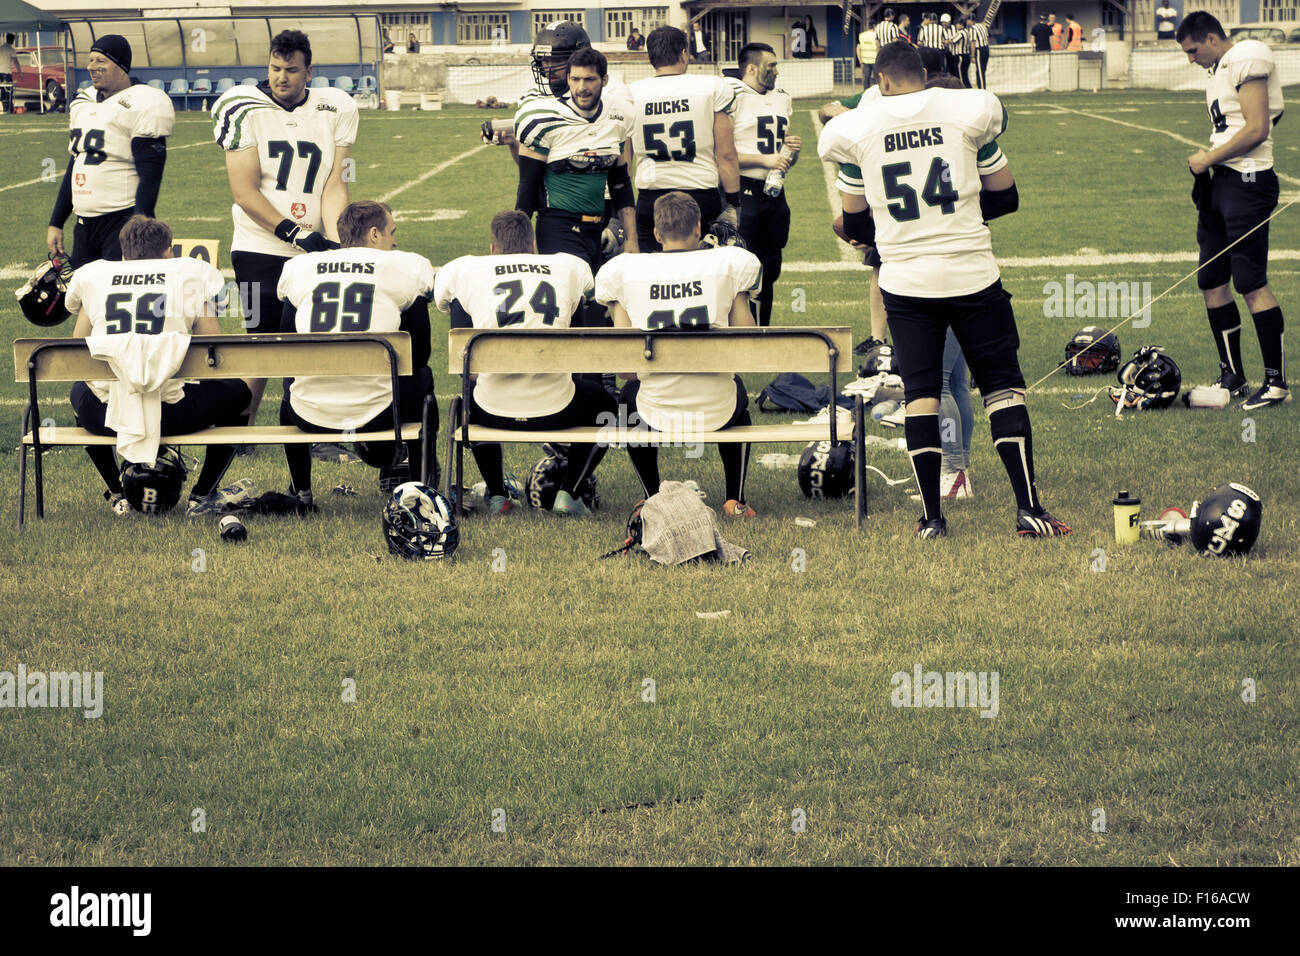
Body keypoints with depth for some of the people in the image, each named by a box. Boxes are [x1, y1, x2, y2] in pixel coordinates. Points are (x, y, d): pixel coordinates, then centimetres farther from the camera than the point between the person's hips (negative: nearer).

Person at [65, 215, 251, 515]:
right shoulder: (192, 273, 11)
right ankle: (202, 495, 27)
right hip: (172, 416, -2)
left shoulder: (93, 275, 16)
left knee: (80, 389, 39)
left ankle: (118, 494, 35)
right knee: (238, 392, 27)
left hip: (106, 418, 2)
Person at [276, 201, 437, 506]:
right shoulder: (407, 267, 4)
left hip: (310, 415, 2)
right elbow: (419, 355, 8)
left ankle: (299, 491, 43)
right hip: (375, 413, -2)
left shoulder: (298, 267, 10)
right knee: (421, 377, 31)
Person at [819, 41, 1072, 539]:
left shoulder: (857, 129, 1)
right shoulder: (968, 111, -1)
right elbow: (1005, 196, 9)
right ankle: (1028, 507, 0)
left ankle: (931, 515, 5)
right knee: (1003, 385, 6)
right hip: (971, 272, -1)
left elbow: (856, 221, 10)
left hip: (905, 280, 1)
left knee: (920, 391, 8)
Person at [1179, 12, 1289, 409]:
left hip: (1247, 182, -10)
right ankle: (1232, 376, 17)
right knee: (1212, 280, 10)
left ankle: (1277, 382, -4)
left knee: (1251, 282, -9)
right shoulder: (1221, 69, 17)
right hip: (1221, 181, 10)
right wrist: (1209, 161, 8)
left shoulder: (1247, 60, -13)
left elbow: (1256, 130, -19)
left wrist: (1209, 159, -11)